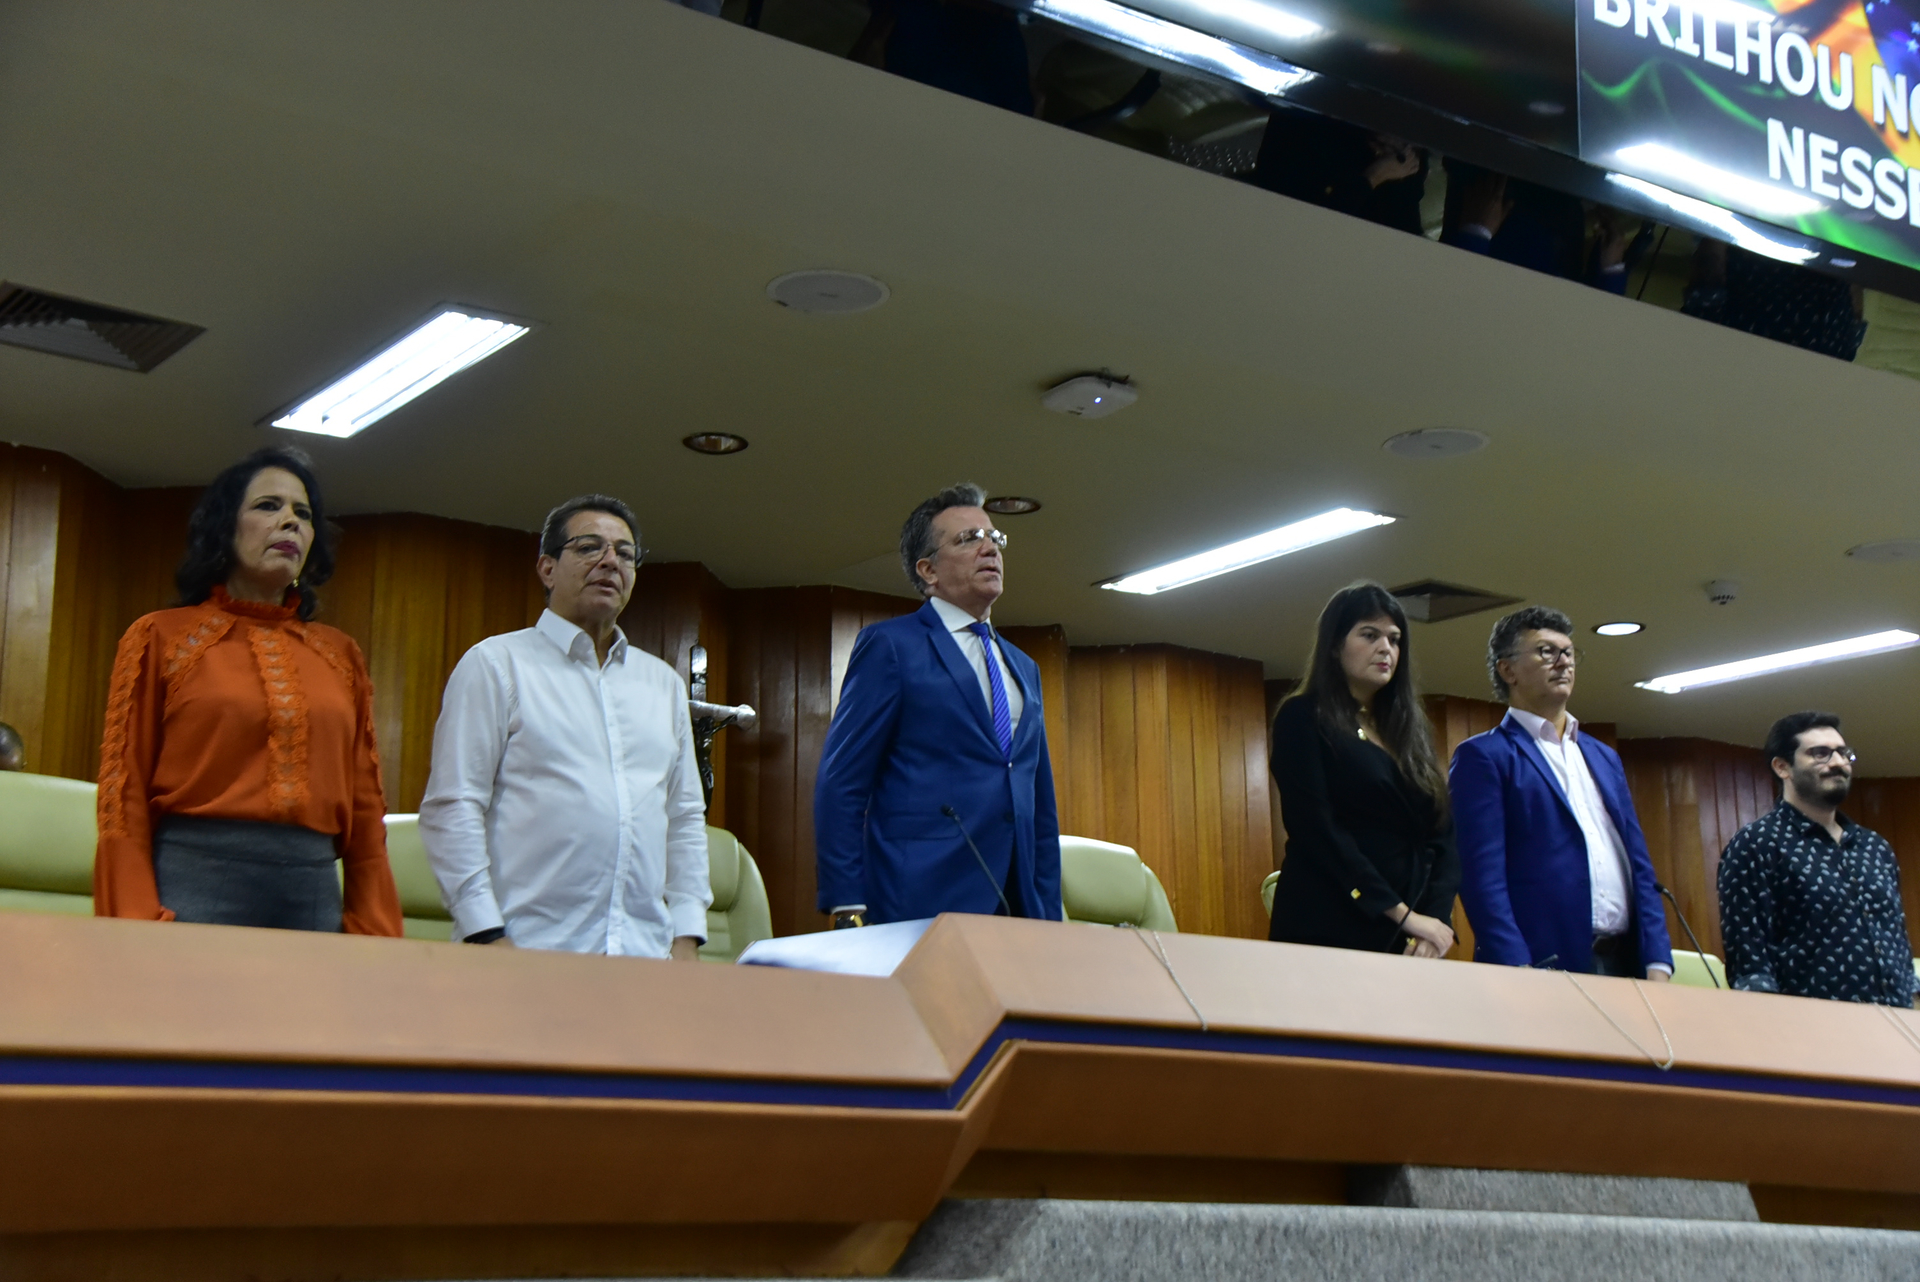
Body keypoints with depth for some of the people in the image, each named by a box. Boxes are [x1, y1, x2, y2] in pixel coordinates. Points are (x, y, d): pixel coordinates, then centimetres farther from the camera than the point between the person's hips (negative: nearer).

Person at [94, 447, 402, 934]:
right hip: (195, 882, -3)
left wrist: (376, 939, 3)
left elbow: (364, 809, 12)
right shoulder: (160, 638, 7)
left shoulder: (341, 657, 15)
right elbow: (124, 801, 2)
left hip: (314, 894, 3)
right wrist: (138, 934, -9)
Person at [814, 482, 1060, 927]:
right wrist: (848, 914, -14)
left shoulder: (1023, 669, 22)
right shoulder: (889, 645, 2)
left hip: (1017, 910, 6)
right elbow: (840, 786, -5)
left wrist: (1050, 919, 13)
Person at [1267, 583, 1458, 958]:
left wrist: (1436, 918, -9)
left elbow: (1442, 834, 9)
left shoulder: (1412, 730, 17)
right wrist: (1402, 913, -16)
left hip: (1409, 943, 5)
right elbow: (1316, 829, -11)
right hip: (1329, 935, -5)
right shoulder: (1303, 719, 0)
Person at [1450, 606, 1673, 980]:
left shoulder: (1604, 757, 20)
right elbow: (1483, 876, -10)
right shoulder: (1482, 757, 0)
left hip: (1626, 964, 6)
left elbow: (1639, 866, 16)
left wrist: (1657, 962, 4)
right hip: (1544, 968, -6)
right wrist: (1519, 977, -19)